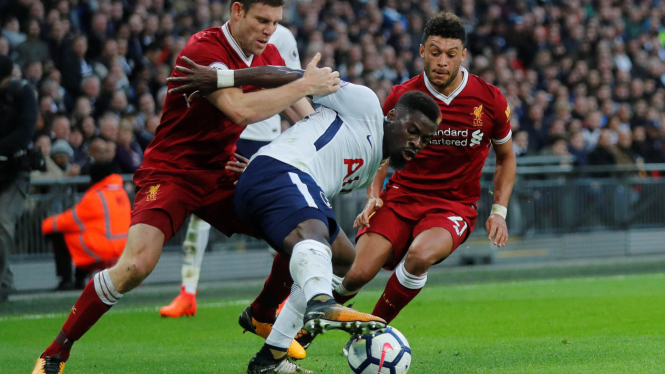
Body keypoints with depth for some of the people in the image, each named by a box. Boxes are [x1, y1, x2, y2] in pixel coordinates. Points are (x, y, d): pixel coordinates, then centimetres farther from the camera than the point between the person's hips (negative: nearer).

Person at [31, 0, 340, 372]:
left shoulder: (268, 56, 3)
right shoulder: (205, 49, -22)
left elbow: (303, 111, 14)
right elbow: (240, 109, -36)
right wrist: (305, 85, -29)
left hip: (221, 174, 7)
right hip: (170, 172, -7)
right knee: (137, 264, -28)